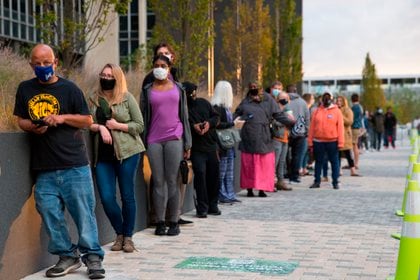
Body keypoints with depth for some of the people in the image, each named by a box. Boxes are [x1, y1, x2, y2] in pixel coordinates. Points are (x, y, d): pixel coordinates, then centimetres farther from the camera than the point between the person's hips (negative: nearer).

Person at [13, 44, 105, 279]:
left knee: (84, 212, -2)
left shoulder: (69, 88, 2)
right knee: (49, 211, 1)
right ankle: (68, 256, 16)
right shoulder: (25, 89, 11)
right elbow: (21, 119, 15)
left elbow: (88, 120, 3)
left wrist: (63, 118, -13)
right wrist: (32, 126, -8)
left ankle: (93, 257, 7)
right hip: (44, 167, 3)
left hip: (74, 164, -3)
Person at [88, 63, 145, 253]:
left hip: (126, 151, -3)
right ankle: (119, 234, 18)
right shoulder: (94, 99, 10)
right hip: (103, 154, 3)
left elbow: (140, 125, 1)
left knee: (127, 196, 2)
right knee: (107, 198, -3)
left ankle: (128, 237, 17)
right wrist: (100, 127, -11)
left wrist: (117, 126, -10)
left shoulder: (127, 98, 1)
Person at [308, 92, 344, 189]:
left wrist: (340, 143, -9)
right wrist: (310, 141, 2)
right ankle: (317, 181, 16)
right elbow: (312, 127, 7)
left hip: (332, 142, -2)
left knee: (334, 162, 4)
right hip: (318, 142, 2)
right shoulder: (317, 111, 7)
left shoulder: (337, 111, 1)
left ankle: (335, 182, 11)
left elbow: (340, 127, -3)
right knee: (318, 162, 9)